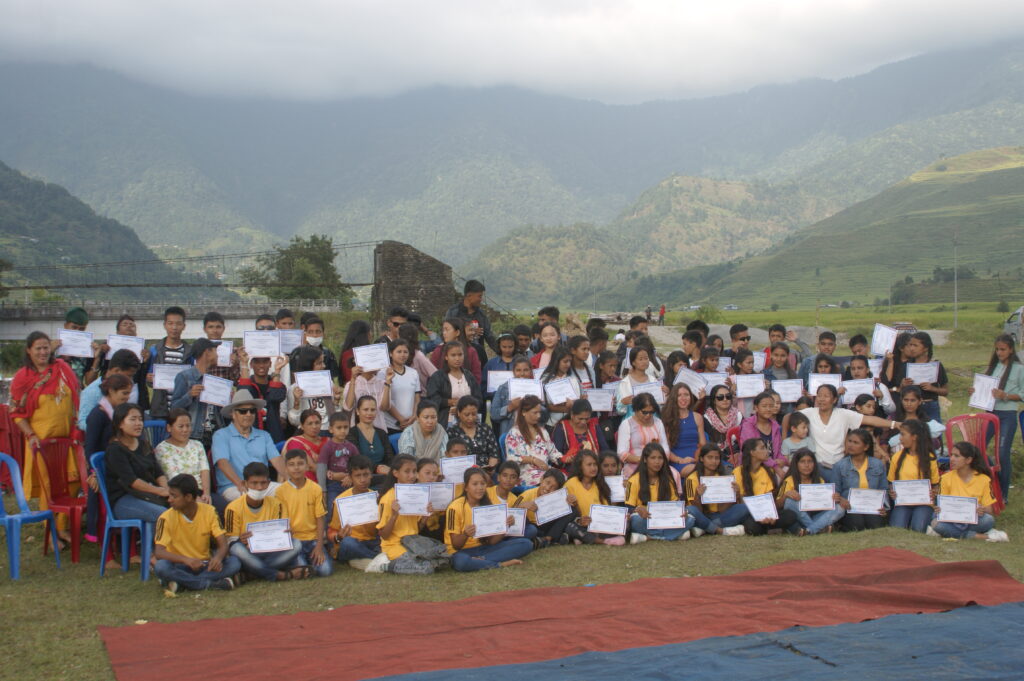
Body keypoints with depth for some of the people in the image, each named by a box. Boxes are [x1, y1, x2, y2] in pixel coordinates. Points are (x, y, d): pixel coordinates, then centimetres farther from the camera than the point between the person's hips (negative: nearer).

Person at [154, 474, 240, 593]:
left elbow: (223, 544, -9)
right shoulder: (167, 518, -11)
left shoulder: (209, 512, -5)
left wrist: (218, 557, -34)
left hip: (204, 566, 2)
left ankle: (181, 582, -25)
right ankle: (211, 583, -26)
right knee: (161, 567, -35)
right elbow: (158, 552, -21)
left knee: (234, 563, -25)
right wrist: (186, 560, -39)